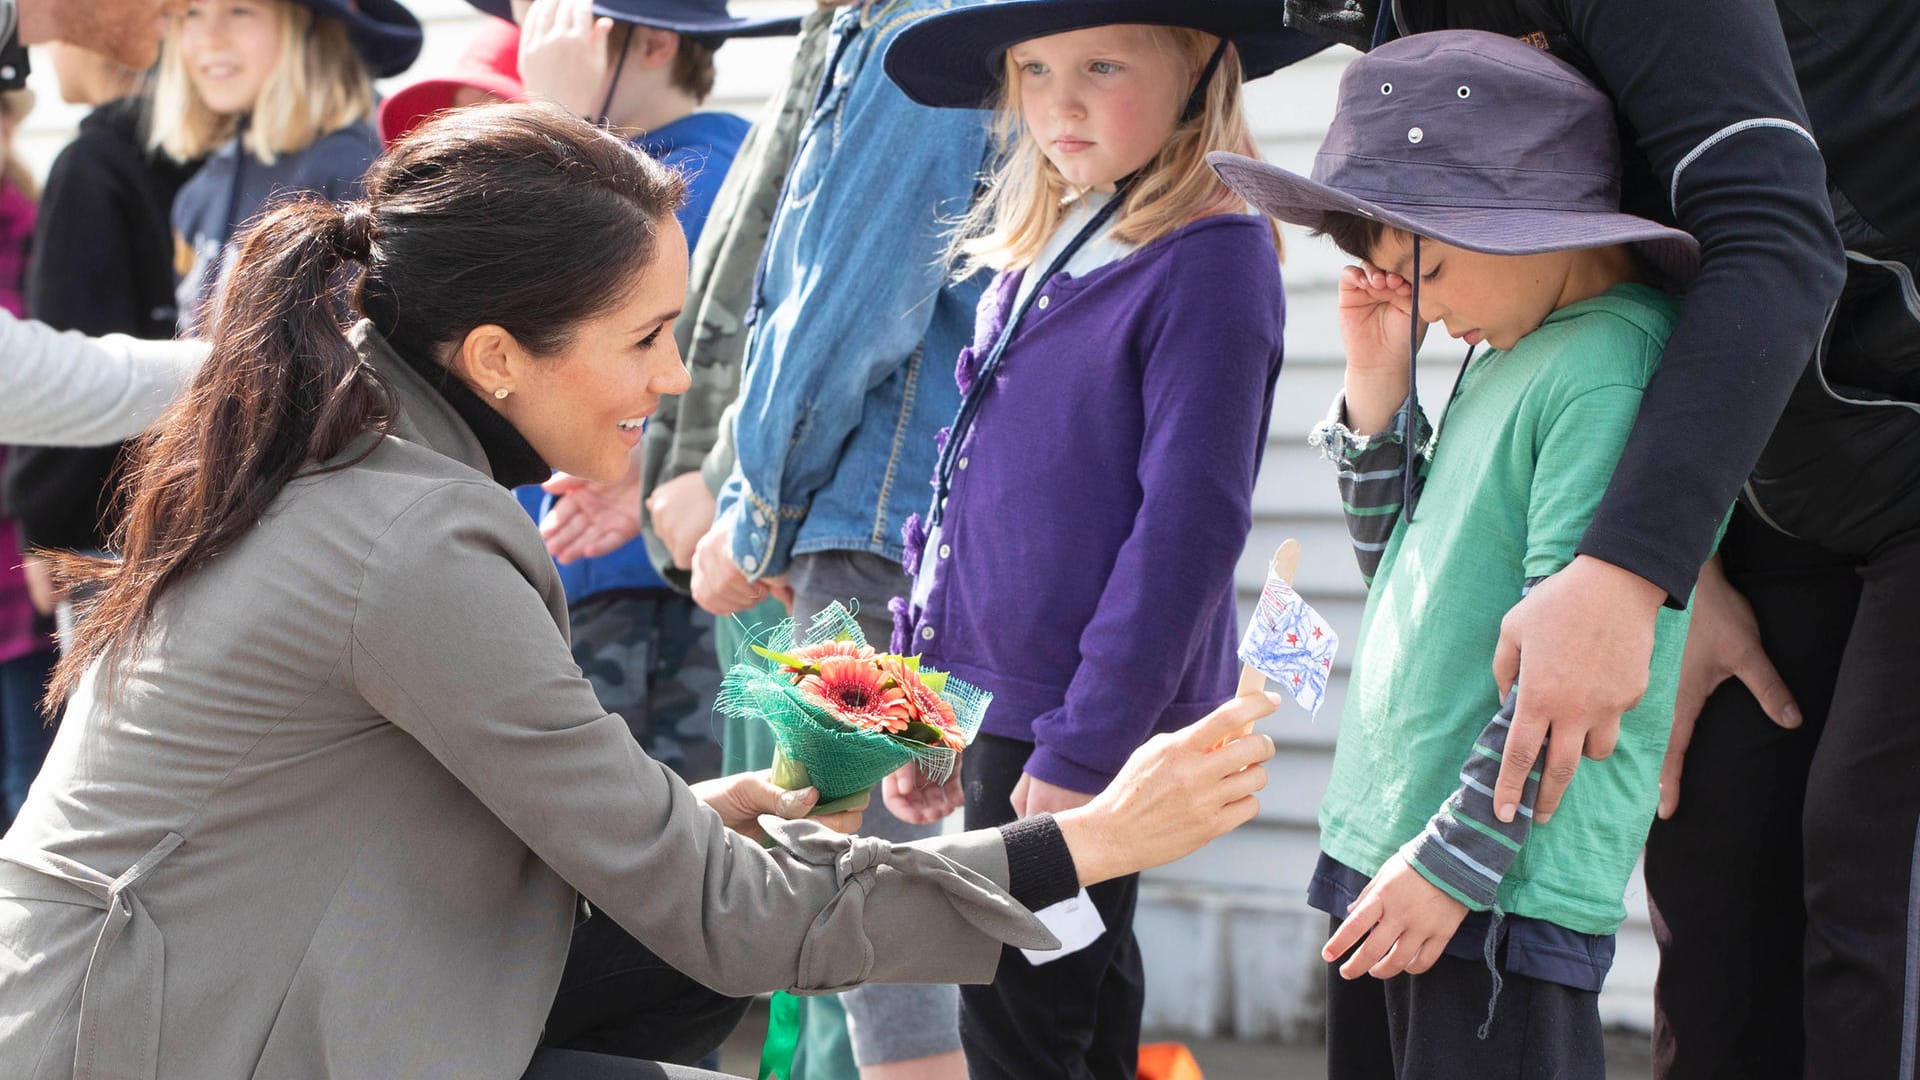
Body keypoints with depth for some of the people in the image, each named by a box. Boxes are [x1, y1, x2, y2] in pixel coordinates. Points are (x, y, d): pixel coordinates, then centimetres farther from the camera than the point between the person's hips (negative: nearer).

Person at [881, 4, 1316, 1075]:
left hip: (1089, 715, -8)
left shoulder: (1212, 259, -14)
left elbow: (1190, 523, -18)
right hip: (993, 704, 8)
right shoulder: (1042, 247, 10)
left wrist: (1084, 747, -19)